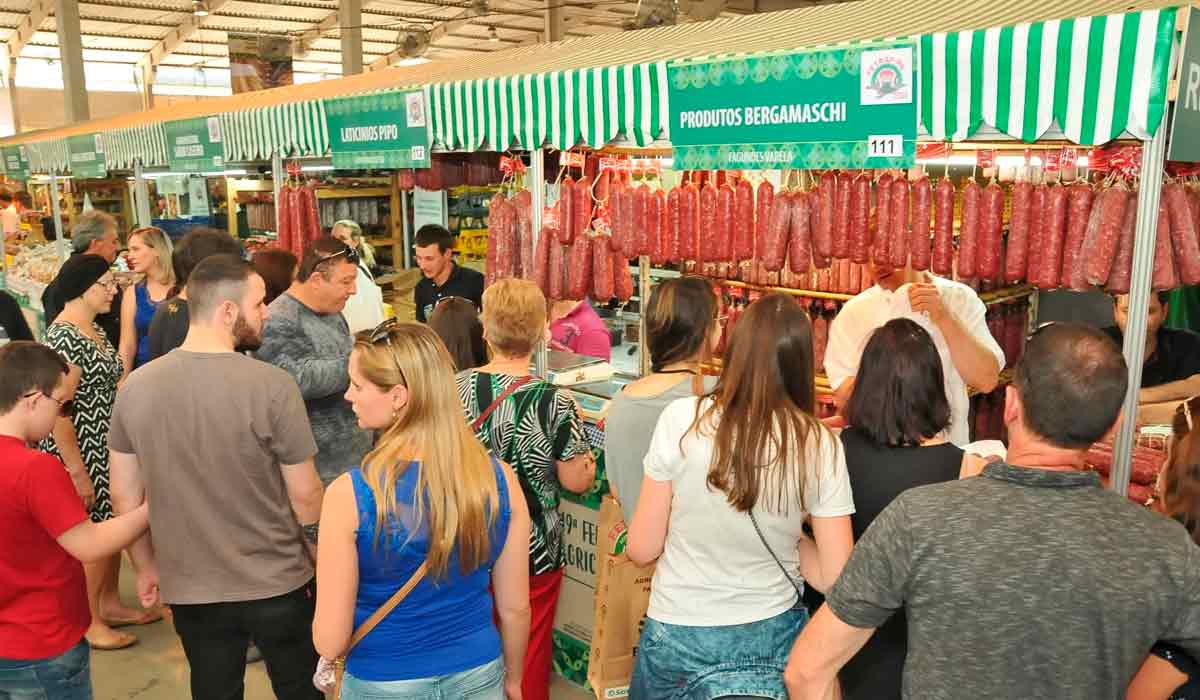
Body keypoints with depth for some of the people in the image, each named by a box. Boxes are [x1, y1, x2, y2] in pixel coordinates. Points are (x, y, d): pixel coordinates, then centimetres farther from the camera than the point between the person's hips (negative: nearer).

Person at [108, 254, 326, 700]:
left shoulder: (135, 386, -7)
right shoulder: (272, 385, -21)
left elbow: (125, 495, 1)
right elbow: (304, 494, -13)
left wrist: (146, 568, 15)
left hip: (190, 589, 4)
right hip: (277, 583, -3)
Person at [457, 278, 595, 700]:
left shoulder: (455, 388, -10)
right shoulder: (553, 403, -20)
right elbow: (577, 481, -13)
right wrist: (577, 433, 3)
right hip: (532, 552, -3)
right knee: (528, 654, 16)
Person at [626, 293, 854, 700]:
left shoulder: (682, 419, -16)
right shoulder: (819, 445, -13)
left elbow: (642, 550, -10)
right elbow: (836, 579, -11)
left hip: (676, 635, 0)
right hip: (768, 636, 1)